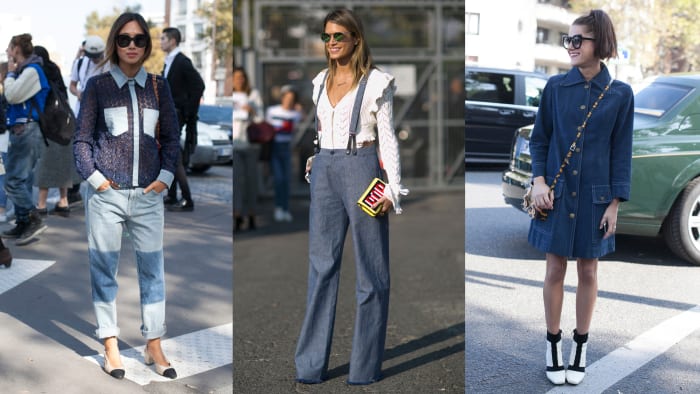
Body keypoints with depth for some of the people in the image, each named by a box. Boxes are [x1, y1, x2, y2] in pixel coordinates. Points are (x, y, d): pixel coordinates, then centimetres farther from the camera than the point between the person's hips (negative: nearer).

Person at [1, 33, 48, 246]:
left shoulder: (32, 70, -10)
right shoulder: (24, 70, 18)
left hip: (27, 131, -10)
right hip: (21, 131, 10)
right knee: (21, 180, 11)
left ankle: (35, 220, -8)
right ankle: (22, 223, 16)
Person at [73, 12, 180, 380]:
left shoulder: (158, 86, 8)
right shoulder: (97, 85, 2)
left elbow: (172, 137, 10)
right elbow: (82, 139, 2)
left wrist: (164, 178, 0)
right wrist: (95, 179, -7)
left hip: (148, 195, 2)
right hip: (107, 195, -2)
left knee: (153, 270, 4)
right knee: (104, 270, 4)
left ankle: (154, 346, 13)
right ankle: (110, 346, 14)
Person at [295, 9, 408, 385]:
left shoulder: (376, 81, -2)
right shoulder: (321, 81, 13)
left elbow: (387, 137, -3)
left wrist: (392, 188, -10)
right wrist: (318, 168, 16)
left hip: (360, 169, -5)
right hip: (324, 172, 6)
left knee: (370, 268, 1)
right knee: (321, 266, 6)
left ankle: (365, 367, 11)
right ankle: (311, 365, 12)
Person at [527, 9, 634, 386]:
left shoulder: (620, 93, -3)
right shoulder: (555, 86, -1)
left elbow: (622, 152, -1)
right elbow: (539, 138, 5)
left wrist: (614, 203, -5)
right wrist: (538, 181, -8)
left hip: (595, 196, 0)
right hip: (557, 193, 1)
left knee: (588, 271, 9)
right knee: (555, 270, 6)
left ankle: (581, 345, 24)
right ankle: (553, 342, 21)